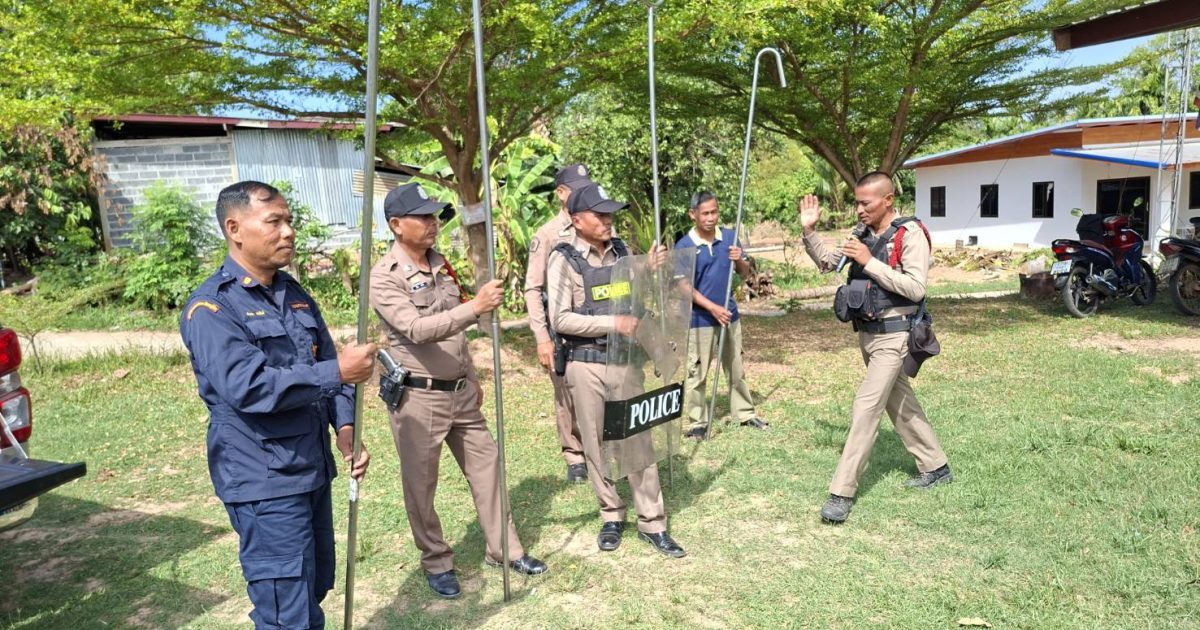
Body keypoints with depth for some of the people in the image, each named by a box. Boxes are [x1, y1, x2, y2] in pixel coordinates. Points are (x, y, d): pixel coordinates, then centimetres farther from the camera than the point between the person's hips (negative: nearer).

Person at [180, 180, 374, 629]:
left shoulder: (296, 296, 11)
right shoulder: (211, 307, -14)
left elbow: (326, 365, 12)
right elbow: (248, 386, -26)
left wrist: (345, 430, -3)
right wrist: (337, 372, -25)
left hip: (313, 471, 8)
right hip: (264, 482, -7)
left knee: (313, 594, 20)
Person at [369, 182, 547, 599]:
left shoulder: (441, 265, 9)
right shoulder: (384, 277, -15)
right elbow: (418, 329, -29)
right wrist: (476, 306, -38)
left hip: (460, 391, 7)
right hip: (418, 396, -7)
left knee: (486, 467, 12)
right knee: (421, 485, 7)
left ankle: (504, 549, 26)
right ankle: (436, 562, 25)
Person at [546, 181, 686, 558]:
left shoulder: (621, 251, 6)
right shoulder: (564, 259, -7)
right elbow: (561, 319, -14)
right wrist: (613, 323, -19)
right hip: (587, 364, -3)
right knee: (597, 444, 9)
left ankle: (652, 522, 16)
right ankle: (612, 516, 27)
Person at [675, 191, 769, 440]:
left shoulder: (729, 237, 0)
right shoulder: (684, 246, -12)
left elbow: (745, 272, 7)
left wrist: (739, 260, -16)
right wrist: (713, 308, -21)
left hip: (730, 313, 4)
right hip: (699, 319, -4)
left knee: (736, 368, 16)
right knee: (696, 372, 2)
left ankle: (745, 413, 30)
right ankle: (698, 422, 14)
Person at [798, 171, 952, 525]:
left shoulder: (910, 234, -14)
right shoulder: (864, 235, 7)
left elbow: (915, 288, -22)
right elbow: (826, 263, 16)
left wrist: (870, 263, -24)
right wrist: (809, 231, 1)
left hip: (893, 335, -8)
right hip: (867, 333, 8)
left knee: (865, 408, -12)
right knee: (901, 404, 19)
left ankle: (842, 493, -8)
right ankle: (936, 467, 36)